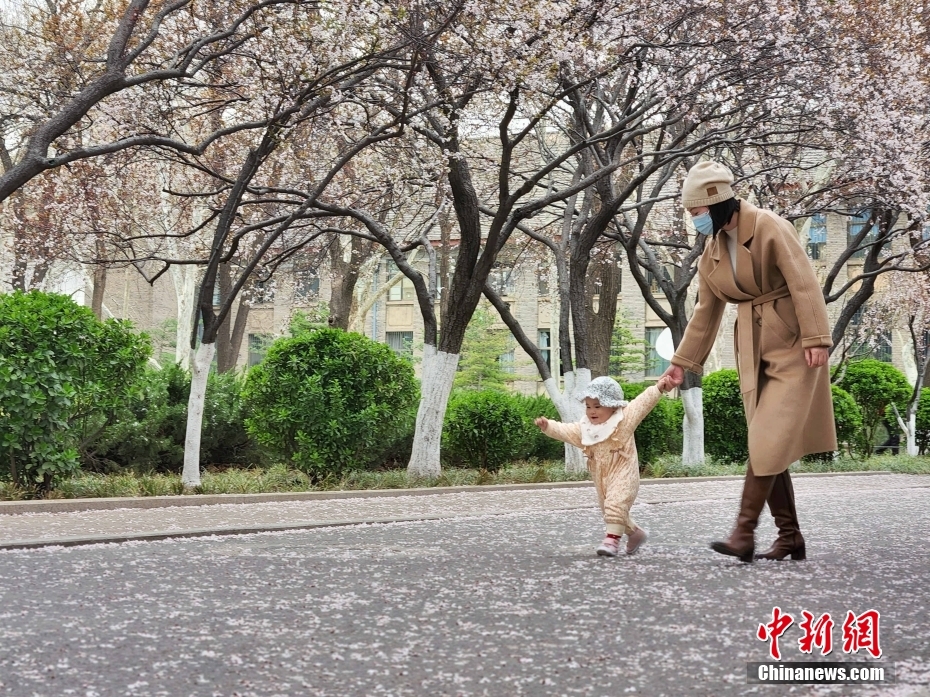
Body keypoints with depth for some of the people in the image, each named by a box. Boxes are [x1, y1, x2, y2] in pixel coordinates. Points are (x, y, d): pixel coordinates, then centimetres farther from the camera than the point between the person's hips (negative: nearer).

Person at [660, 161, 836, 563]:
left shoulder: (769, 228, -10)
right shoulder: (712, 250, 11)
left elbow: (804, 283, -16)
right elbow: (706, 311, 18)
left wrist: (815, 339, -23)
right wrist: (682, 361, 19)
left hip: (791, 345, -7)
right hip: (752, 350, 7)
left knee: (769, 440, -12)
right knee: (766, 445, 4)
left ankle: (744, 533, -13)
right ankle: (790, 537, 10)